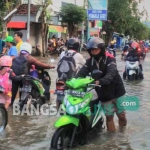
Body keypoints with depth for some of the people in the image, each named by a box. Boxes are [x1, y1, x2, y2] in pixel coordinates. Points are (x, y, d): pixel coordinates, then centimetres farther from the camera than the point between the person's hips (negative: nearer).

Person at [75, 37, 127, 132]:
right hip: (104, 93, 3)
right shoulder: (90, 61, -1)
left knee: (121, 113, 11)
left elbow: (111, 73, -31)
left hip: (116, 90, -2)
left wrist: (100, 81, -50)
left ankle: (123, 127, 39)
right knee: (109, 115, 8)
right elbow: (82, 72, -15)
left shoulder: (109, 59, -14)